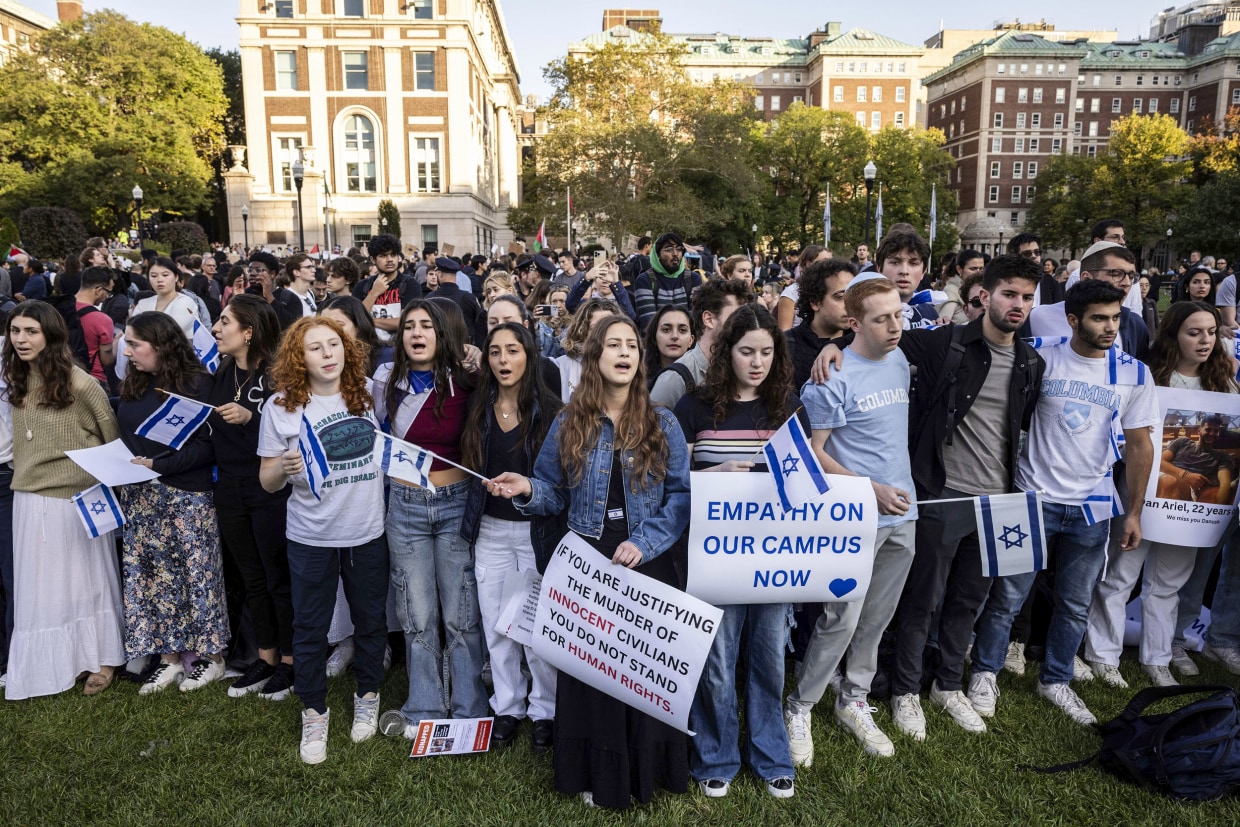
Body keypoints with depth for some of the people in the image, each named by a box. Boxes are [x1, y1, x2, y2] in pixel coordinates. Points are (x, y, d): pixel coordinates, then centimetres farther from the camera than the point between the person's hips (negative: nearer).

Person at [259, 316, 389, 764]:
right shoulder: (281, 406, -8)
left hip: (368, 531, 2)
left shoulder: (368, 392, -2)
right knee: (310, 628, 10)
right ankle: (314, 713, 30)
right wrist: (284, 467, -26)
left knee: (370, 621, 15)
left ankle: (367, 697, 38)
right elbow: (268, 482, -3)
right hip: (311, 537, -2)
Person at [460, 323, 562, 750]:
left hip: (537, 527, -4)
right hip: (491, 530, 4)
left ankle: (545, 710, 20)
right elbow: (469, 466, 11)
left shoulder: (549, 409, -6)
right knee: (497, 625, 11)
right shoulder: (478, 407, 6)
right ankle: (507, 708, 28)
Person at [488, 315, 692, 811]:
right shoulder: (568, 424, 2)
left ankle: (645, 767, 26)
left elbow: (683, 495, -6)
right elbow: (555, 493, 7)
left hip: (648, 563, -1)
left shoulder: (663, 424, -1)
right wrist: (526, 490, -14)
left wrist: (645, 542, -17)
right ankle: (595, 774, 26)